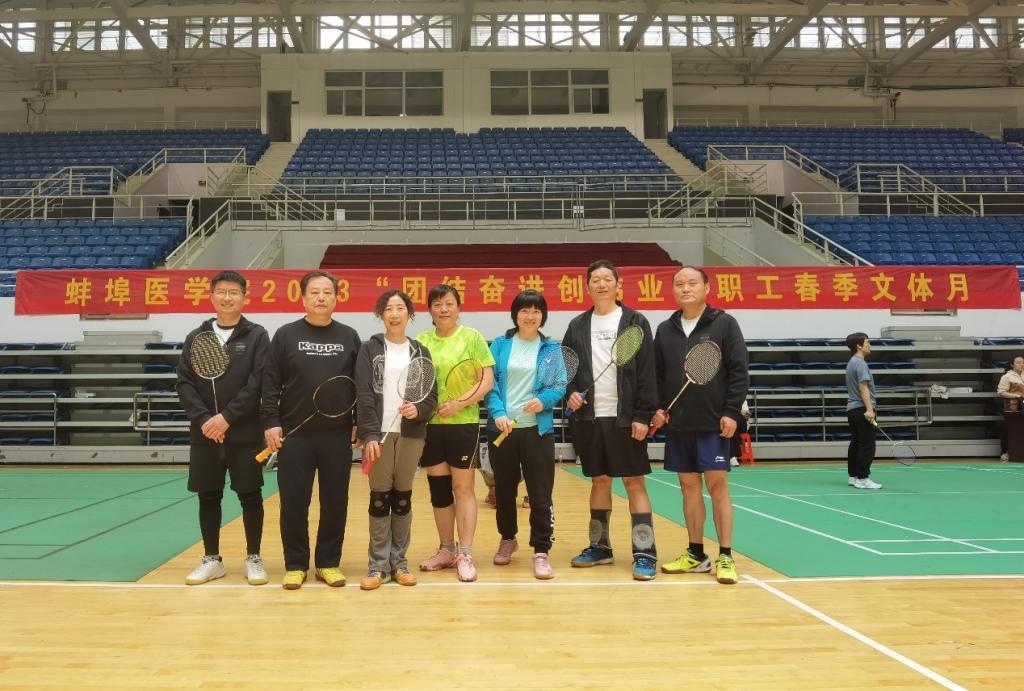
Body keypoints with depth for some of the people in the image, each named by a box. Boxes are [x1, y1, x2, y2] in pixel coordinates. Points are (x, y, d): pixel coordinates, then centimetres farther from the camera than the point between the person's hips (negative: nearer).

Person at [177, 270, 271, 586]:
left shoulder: (257, 336, 0)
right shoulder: (196, 337, 9)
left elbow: (259, 383, -9)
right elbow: (184, 383, 4)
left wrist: (227, 417, -15)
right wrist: (203, 419, -11)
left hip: (245, 434, -3)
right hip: (204, 434, 3)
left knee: (250, 496, 4)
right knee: (208, 497, 10)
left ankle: (253, 558, 17)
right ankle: (211, 559, 23)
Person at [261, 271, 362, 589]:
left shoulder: (349, 337, 7)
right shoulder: (286, 335, 3)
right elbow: (270, 383, 0)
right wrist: (270, 422, -8)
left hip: (338, 436, 1)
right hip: (294, 435, -1)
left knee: (335, 503, 7)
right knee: (293, 503, 4)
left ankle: (328, 563, 21)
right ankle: (296, 565, 19)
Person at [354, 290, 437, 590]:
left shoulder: (420, 352, 9)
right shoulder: (370, 349, 3)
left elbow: (432, 396, 8)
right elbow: (364, 396, -5)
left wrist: (419, 410, -14)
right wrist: (369, 434, -14)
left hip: (410, 434, 2)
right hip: (379, 434, -2)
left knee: (402, 498, 7)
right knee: (379, 498, 1)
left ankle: (399, 562, 18)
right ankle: (378, 565, 10)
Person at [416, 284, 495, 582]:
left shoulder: (472, 337, -2)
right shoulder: (421, 341, 7)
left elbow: (487, 380, -6)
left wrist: (459, 404, -17)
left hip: (463, 423, -4)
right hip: (430, 424, 4)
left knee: (463, 488, 1)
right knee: (438, 488, 11)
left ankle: (465, 555, 9)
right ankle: (447, 550, 25)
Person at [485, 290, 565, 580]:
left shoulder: (551, 348, 4)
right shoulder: (500, 345, 4)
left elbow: (559, 386, 2)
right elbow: (489, 383, -1)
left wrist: (543, 400, -18)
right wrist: (498, 413, -15)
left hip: (537, 429, -1)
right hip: (502, 428, 1)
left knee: (540, 493, -2)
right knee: (504, 490, 14)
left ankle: (541, 552, 8)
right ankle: (508, 539, 35)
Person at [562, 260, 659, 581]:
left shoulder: (635, 322, -1)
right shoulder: (577, 326, 10)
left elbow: (646, 373, -5)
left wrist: (642, 415, -12)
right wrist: (570, 393, -5)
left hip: (624, 418, -4)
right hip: (589, 418, 4)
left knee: (634, 482, -1)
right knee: (599, 481, 13)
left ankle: (645, 553, 4)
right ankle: (599, 546, 24)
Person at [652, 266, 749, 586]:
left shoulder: (725, 324, -2)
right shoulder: (665, 329, 10)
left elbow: (739, 372, -5)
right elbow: (657, 374, 14)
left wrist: (731, 412, -12)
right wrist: (656, 407, 1)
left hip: (713, 423, -4)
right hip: (677, 425, 4)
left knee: (717, 485, -3)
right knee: (689, 486, 9)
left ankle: (725, 557, 6)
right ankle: (696, 554, 19)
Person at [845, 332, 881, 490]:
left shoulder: (852, 363, 17)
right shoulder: (860, 363, -14)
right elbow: (863, 387, -23)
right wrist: (869, 409, -28)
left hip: (852, 409, 10)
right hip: (862, 409, -10)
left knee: (855, 444, 11)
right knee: (867, 446, -7)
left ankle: (853, 476, 15)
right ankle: (863, 478, -7)